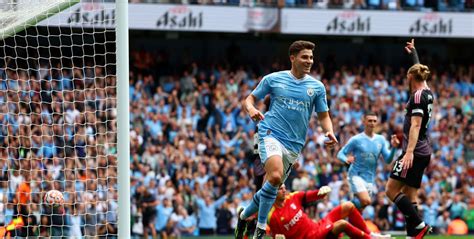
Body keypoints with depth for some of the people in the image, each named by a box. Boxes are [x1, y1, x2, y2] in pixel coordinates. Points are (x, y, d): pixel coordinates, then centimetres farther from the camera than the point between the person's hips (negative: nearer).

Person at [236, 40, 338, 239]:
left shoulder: (317, 87, 8)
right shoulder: (273, 79, 3)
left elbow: (323, 116, 13)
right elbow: (249, 99, 10)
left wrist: (329, 132, -8)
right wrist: (251, 109, -14)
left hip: (294, 145, 4)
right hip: (271, 134, -4)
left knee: (273, 184, 6)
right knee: (275, 176, -28)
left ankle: (244, 215, 33)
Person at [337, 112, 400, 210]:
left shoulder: (381, 140, 7)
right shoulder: (356, 139, -5)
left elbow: (388, 159, 5)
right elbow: (340, 154, -2)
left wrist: (393, 147, -14)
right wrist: (347, 160, -25)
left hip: (370, 179, 5)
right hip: (357, 175, -5)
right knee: (366, 201, -27)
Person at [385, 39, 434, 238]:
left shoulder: (417, 96, -12)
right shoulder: (427, 93, 12)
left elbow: (416, 125, -22)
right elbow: (420, 70, 33)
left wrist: (409, 152, -30)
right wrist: (413, 52, 50)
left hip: (415, 152, -9)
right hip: (423, 152, 9)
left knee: (392, 190, -11)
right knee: (409, 195, 7)